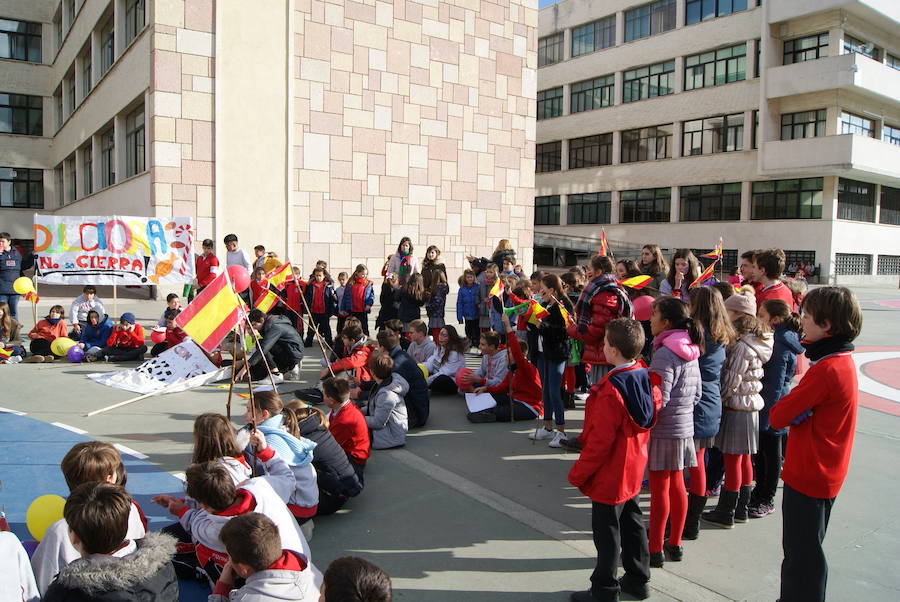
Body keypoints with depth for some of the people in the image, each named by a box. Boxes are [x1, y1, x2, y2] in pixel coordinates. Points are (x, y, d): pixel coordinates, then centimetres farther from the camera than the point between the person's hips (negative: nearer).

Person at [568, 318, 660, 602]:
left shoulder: (611, 390, -27)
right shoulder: (646, 378, -4)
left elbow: (600, 441, -24)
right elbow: (652, 411, 10)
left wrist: (578, 473, -13)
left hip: (609, 475, -8)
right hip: (634, 470, 8)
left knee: (607, 531, 6)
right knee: (632, 523, 21)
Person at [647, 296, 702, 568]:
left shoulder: (664, 354, -19)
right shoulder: (690, 352, 8)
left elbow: (659, 399, -21)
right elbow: (697, 393, 13)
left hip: (663, 431, -8)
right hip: (684, 426, 8)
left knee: (659, 489, 0)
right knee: (676, 485, 16)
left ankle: (655, 550, 9)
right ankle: (675, 545, 27)